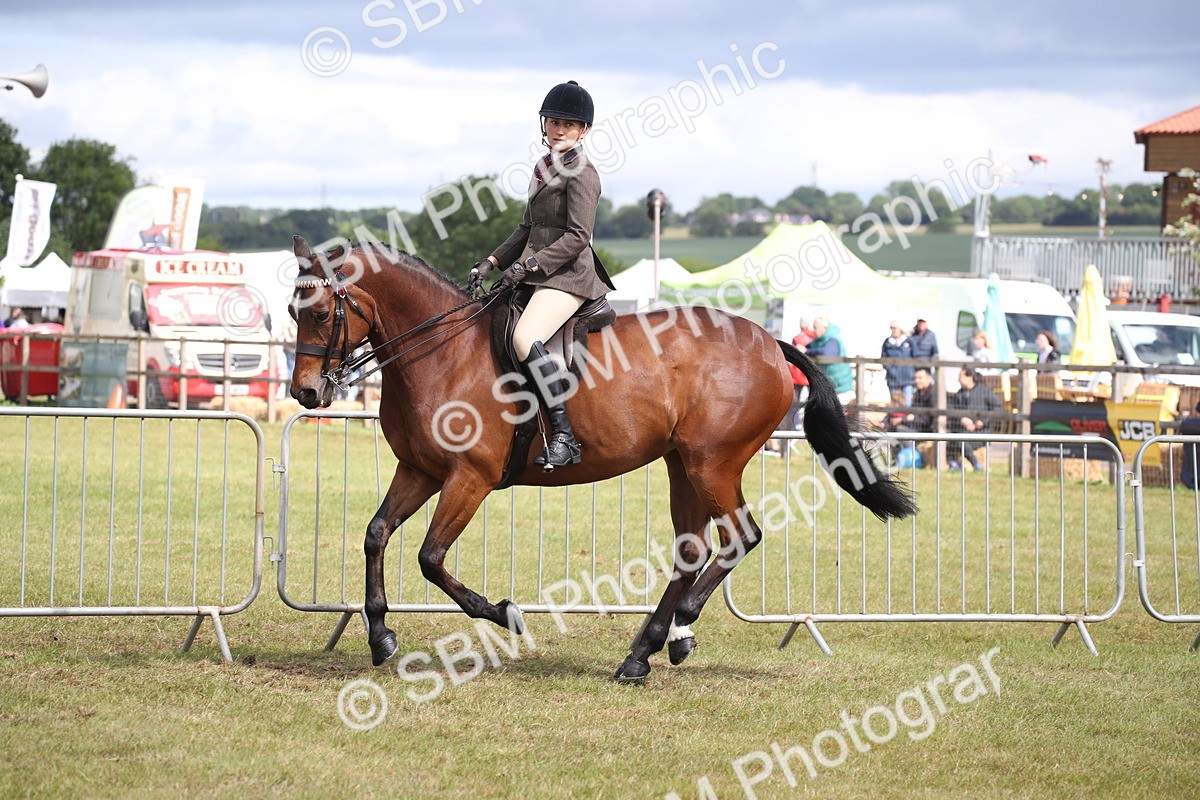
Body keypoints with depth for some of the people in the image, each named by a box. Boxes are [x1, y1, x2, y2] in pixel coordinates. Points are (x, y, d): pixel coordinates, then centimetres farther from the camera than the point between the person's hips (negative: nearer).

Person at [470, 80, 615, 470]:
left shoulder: (581, 173, -10)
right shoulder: (544, 167, 17)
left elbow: (577, 236, -17)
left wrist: (529, 265, -22)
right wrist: (492, 263, 12)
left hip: (568, 275, -10)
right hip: (536, 273, 10)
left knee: (524, 337, -32)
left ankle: (564, 435, -34)